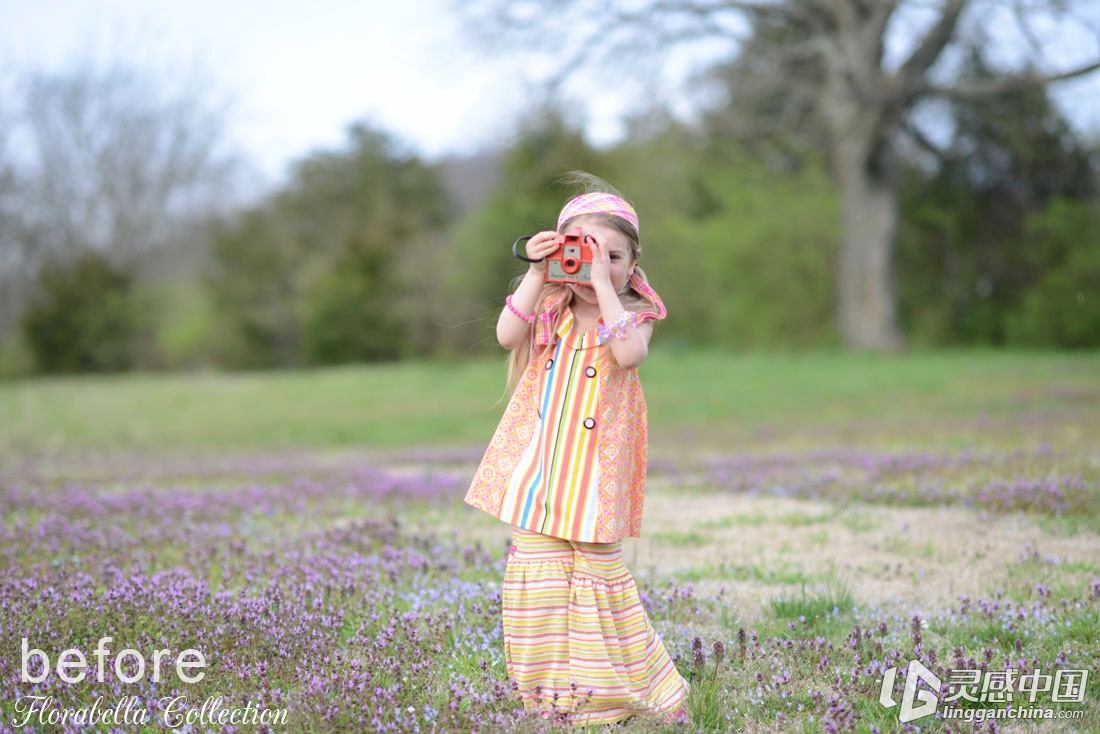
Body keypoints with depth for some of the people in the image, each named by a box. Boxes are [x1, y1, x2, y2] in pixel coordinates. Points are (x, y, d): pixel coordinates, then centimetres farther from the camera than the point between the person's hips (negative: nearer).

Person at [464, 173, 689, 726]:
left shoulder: (635, 314, 0)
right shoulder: (550, 308, 5)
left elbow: (628, 353, -22)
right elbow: (507, 335, -13)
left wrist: (603, 283, -21)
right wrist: (536, 274, -15)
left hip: (595, 470, -2)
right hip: (538, 465, 2)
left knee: (599, 566, 1)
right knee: (538, 569, 5)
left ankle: (622, 685, 16)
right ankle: (550, 684, 17)